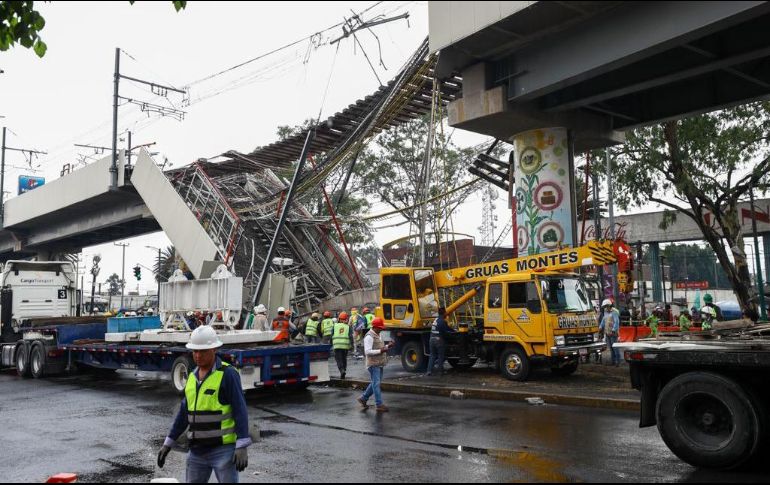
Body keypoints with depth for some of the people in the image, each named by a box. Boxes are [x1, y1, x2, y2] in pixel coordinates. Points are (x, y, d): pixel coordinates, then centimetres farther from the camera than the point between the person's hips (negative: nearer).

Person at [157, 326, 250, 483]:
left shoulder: (227, 374, -11)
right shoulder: (192, 376, 11)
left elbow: (240, 411, -15)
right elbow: (184, 412, 18)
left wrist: (242, 447, -21)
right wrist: (168, 443, 18)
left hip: (223, 449, -7)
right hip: (196, 450, 7)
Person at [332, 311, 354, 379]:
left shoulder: (335, 325, 5)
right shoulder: (348, 326, 5)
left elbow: (331, 335, 7)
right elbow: (351, 336, -3)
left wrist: (331, 343, 17)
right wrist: (351, 345, -2)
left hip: (337, 345, -1)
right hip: (345, 345, 1)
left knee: (338, 359, 1)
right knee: (344, 359, 15)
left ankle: (342, 370, -22)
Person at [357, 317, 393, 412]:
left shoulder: (377, 335, 16)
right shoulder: (369, 337, -14)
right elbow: (367, 351, -21)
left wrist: (387, 346, 7)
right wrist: (380, 351, -26)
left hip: (379, 364, 10)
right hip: (373, 364, -10)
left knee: (375, 383, 15)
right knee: (376, 384, -6)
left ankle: (363, 398, 27)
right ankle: (379, 405, -4)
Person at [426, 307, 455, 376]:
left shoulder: (435, 320, 14)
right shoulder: (442, 321, -12)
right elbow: (448, 329, -11)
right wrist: (454, 331, 5)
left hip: (432, 339, 7)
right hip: (439, 340, -7)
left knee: (432, 355, 10)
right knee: (441, 356, 4)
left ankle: (429, 371, 1)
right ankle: (440, 371, 8)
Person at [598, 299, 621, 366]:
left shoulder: (614, 312, -10)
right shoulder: (605, 312, 13)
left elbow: (616, 322, -17)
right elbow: (603, 320, 23)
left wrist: (613, 331, -23)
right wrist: (601, 327, 10)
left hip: (613, 333, -7)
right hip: (607, 333, 7)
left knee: (615, 347, -6)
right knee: (610, 347, 9)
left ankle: (618, 361, 1)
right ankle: (613, 361, 15)